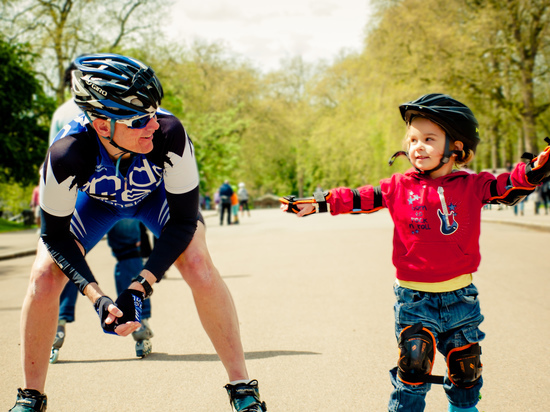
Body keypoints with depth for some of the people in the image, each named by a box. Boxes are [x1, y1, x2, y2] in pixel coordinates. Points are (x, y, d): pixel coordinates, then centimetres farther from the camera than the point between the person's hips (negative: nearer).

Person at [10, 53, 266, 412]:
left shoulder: (169, 134, -41)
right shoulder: (67, 154, -40)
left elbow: (183, 219, -30)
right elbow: (55, 236, -25)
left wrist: (140, 287, -36)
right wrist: (97, 297, -36)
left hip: (157, 192, 0)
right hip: (95, 199, 1)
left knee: (197, 263, -24)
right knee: (44, 276, -16)